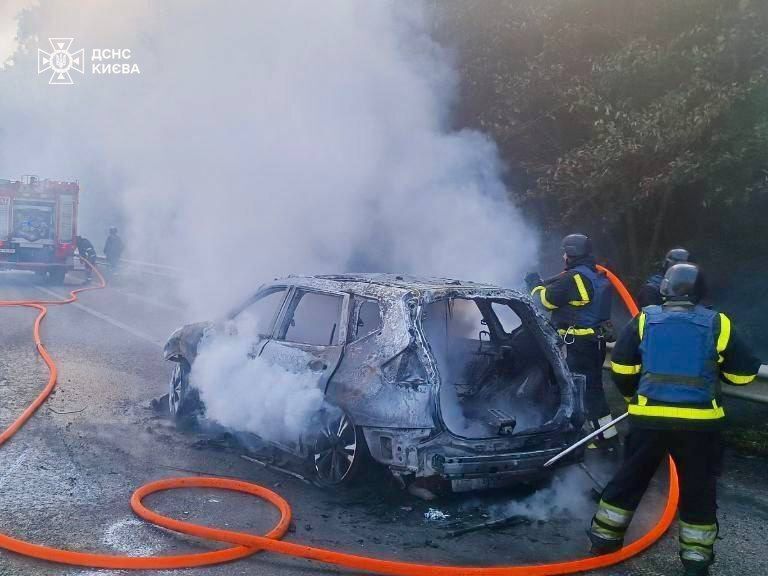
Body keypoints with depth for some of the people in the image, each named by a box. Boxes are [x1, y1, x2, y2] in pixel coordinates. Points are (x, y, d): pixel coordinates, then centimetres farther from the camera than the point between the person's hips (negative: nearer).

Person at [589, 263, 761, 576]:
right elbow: (744, 373, 5)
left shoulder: (644, 320, 1)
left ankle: (605, 538, 25)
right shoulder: (718, 324, -1)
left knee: (629, 478, 15)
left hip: (648, 417, 1)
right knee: (698, 490, 14)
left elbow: (621, 367, 3)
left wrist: (632, 395, 20)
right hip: (699, 421, -1)